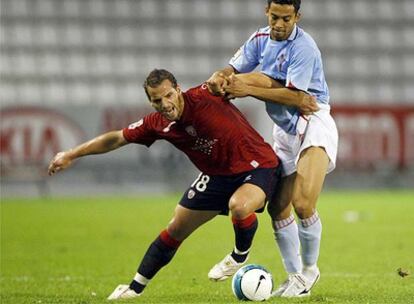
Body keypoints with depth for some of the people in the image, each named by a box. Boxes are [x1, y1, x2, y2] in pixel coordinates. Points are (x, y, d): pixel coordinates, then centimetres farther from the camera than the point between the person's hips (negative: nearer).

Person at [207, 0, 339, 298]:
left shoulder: (304, 47, -18)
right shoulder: (261, 39, 6)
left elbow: (293, 95, -23)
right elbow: (235, 68, 5)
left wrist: (249, 89, -28)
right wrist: (220, 77, -19)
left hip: (313, 123, -8)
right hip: (285, 130, 8)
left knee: (303, 203, -22)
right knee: (278, 208, 2)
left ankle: (309, 270, -1)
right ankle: (295, 277, 15)